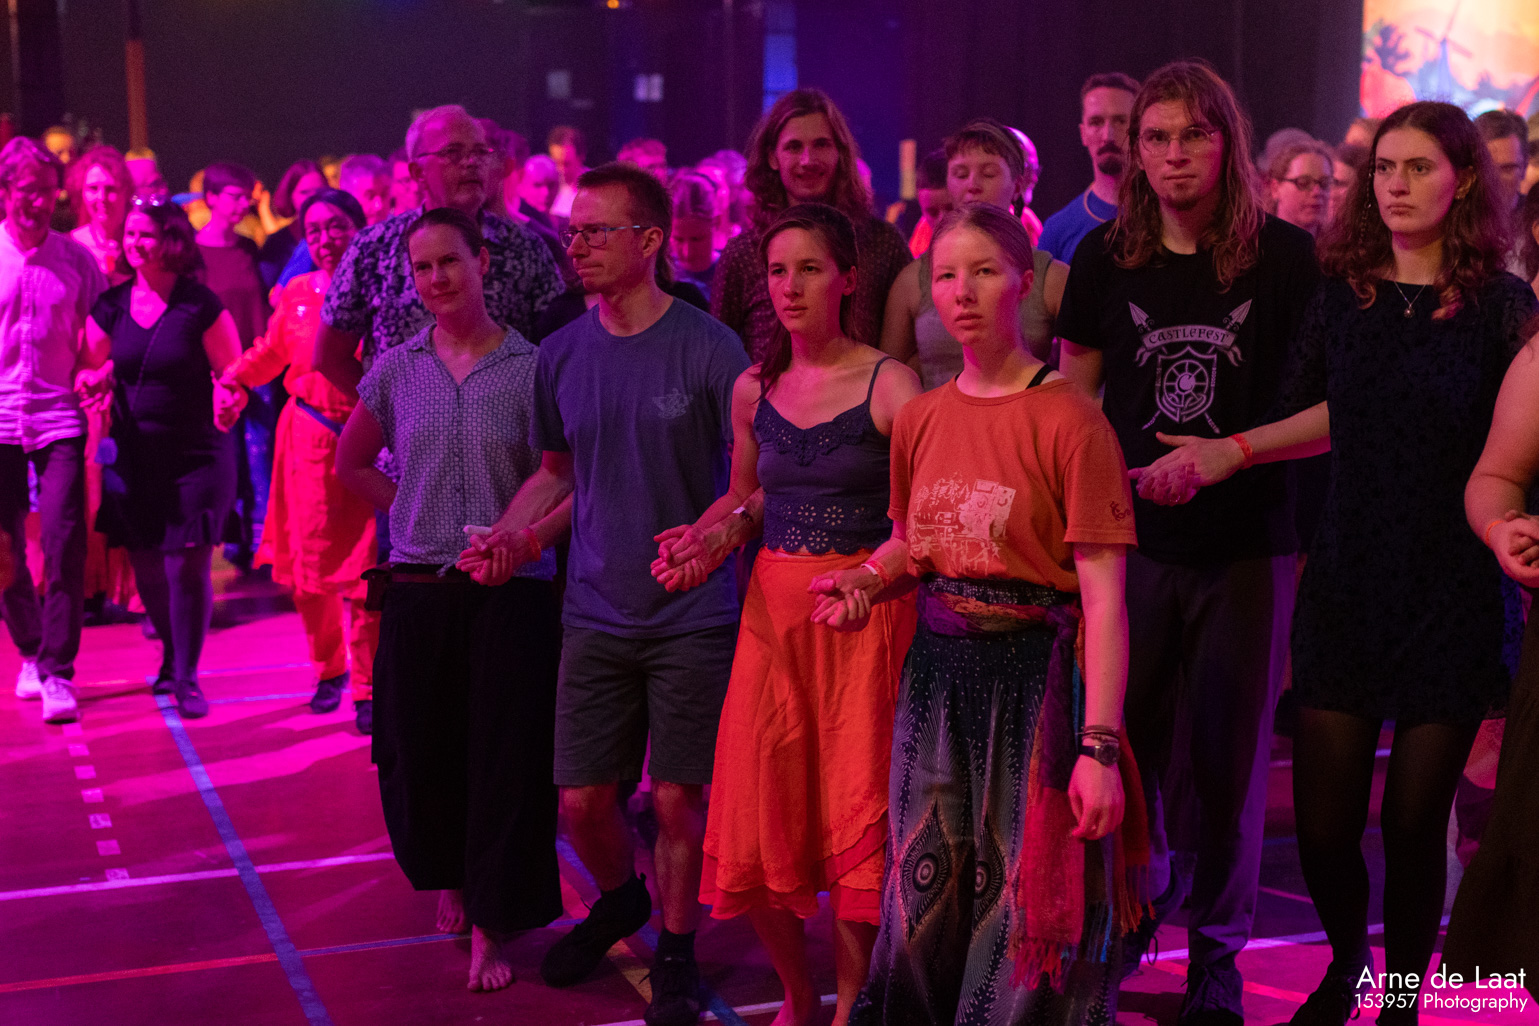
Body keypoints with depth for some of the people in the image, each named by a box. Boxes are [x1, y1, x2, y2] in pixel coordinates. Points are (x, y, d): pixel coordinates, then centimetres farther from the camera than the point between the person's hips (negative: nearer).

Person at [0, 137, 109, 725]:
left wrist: (94, 377, -10)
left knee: (64, 546, -10)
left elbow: (96, 343, 9)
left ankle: (57, 674, -4)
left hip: (58, 417, -1)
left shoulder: (76, 259, 4)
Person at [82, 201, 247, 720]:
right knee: (146, 566, 10)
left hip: (196, 456, -4)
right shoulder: (111, 306, 3)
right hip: (133, 456, 4)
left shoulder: (201, 306, -9)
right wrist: (95, 382, -9)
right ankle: (171, 655, 34)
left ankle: (185, 675, 6)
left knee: (188, 565, -7)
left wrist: (229, 402, -24)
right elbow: (96, 368, 14)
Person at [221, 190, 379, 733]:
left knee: (364, 569, -6)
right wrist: (233, 379, 7)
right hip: (309, 438, 4)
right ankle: (328, 668, 28)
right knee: (310, 564, 6)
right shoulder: (297, 294, 10)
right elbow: (270, 352, 23)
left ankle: (367, 689, 4)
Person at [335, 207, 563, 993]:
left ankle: (490, 929, 8)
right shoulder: (397, 370, 5)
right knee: (421, 748, 9)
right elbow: (351, 463, 20)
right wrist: (419, 512, 10)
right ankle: (449, 878, 35)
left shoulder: (531, 367, -4)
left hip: (509, 591, -3)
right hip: (418, 589, 3)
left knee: (503, 755, -2)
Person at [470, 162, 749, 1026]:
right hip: (597, 613, 4)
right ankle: (622, 898, 39)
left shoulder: (708, 349, -11)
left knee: (678, 798, 4)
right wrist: (513, 533, -1)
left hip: (693, 614, -4)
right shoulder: (562, 355, 4)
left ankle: (677, 951, 26)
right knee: (581, 799, 7)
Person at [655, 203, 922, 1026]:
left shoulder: (888, 386, -8)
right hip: (772, 604, 5)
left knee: (854, 813, -2)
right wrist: (702, 541, 4)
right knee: (757, 815, 4)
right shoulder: (753, 389, 8)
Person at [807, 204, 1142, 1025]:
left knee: (1027, 909, 3)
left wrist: (1100, 746, -20)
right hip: (936, 672, 5)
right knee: (929, 899, 12)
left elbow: (1103, 599, -15)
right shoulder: (920, 418, 7)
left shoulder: (1070, 422, -12)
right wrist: (866, 582, -1)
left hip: (1033, 676, -5)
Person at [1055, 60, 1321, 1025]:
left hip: (1247, 545, -2)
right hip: (1134, 538, 2)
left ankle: (1219, 945, 24)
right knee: (1131, 738, 11)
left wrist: (1227, 453, -15)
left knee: (1229, 749, 7)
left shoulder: (1286, 255, -5)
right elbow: (1074, 398, 8)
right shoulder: (1105, 256, 1)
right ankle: (1140, 897, 36)